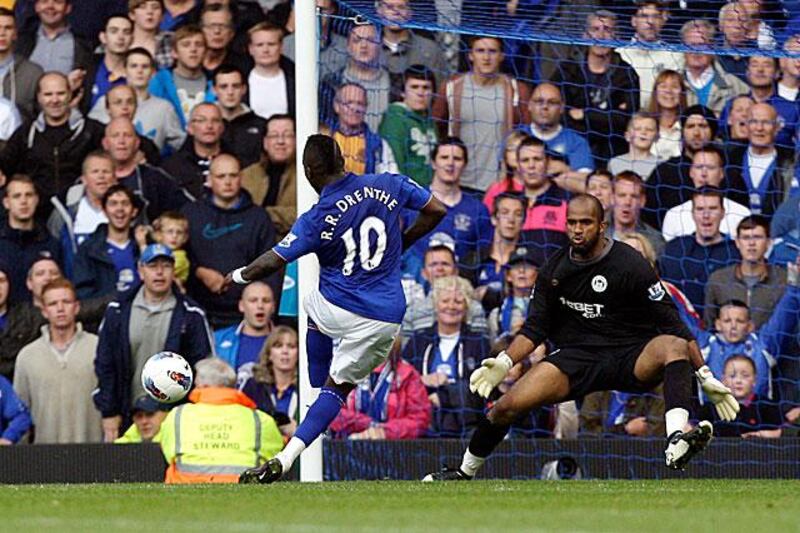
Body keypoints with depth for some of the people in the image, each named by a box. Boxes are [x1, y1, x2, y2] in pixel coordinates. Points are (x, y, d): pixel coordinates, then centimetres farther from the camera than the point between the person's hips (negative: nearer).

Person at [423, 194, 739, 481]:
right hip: (576, 357, 4)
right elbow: (535, 328, 13)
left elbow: (673, 325, -7)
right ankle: (465, 472, 12)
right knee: (508, 405, -14)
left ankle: (677, 442, -57)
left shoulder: (630, 265, -8)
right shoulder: (555, 270, 6)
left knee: (674, 346, -36)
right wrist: (504, 363, -5)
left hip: (631, 360, -4)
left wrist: (706, 377, -11)